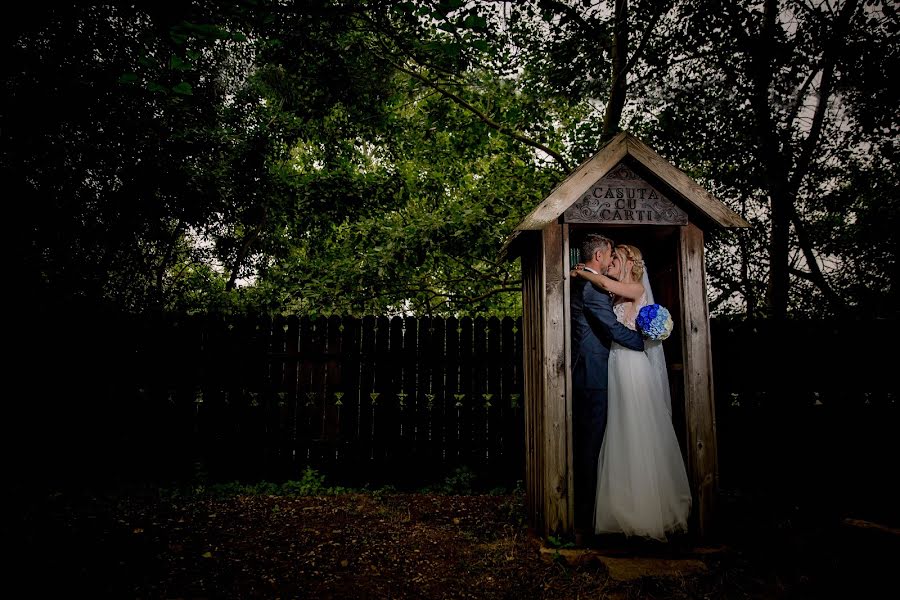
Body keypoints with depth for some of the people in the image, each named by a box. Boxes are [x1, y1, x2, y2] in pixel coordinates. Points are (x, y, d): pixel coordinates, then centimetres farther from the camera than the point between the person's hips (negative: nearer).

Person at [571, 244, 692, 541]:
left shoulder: (637, 289, -5)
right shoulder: (616, 296, 17)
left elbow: (607, 284, -22)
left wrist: (580, 272, -10)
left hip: (633, 366, -8)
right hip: (616, 366, 8)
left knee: (638, 433, -3)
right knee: (620, 436, 9)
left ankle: (648, 507, 8)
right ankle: (626, 505, 18)